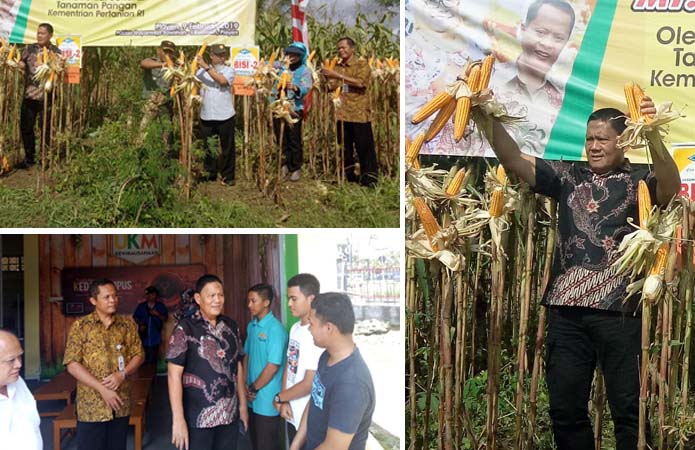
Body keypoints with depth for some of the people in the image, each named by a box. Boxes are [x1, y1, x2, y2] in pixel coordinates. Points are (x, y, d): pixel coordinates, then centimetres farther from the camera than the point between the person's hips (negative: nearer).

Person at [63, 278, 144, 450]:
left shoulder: (127, 325, 5)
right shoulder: (80, 326, -5)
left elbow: (139, 355, 7)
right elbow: (72, 364, -10)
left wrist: (122, 374, -13)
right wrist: (102, 389, -16)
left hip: (121, 402, 3)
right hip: (91, 405, -3)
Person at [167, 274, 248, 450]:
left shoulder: (231, 326, 6)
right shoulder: (185, 328, -9)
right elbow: (174, 375, -12)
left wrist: (243, 404, 13)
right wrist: (178, 419, -16)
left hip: (229, 414, 5)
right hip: (198, 416, -4)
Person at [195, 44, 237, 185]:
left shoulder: (229, 70, -1)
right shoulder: (202, 71, 5)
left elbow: (222, 80, -21)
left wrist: (206, 66, -21)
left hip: (225, 115, -2)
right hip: (206, 115, 2)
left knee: (227, 147, 4)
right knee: (207, 147, 12)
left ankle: (227, 176, 15)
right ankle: (209, 174, 25)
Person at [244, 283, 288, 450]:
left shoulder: (276, 329, -18)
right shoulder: (251, 326, 7)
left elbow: (273, 366, -20)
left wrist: (253, 388, -11)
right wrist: (245, 386, 2)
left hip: (267, 399, -7)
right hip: (253, 398, 7)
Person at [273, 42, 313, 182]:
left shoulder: (304, 71, -4)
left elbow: (306, 89, -18)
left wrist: (295, 88, -41)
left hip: (294, 110, -4)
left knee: (294, 140, 1)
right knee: (281, 139, 11)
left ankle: (296, 168, 12)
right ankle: (285, 164, 24)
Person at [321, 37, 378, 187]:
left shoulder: (362, 65, -2)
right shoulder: (338, 67, 13)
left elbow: (359, 82, -19)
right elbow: (331, 87, 10)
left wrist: (337, 75, -21)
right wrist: (325, 77, -10)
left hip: (359, 113, -5)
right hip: (342, 113, 5)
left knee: (364, 147, -3)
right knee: (344, 147, 12)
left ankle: (369, 177, 3)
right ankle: (347, 174, 23)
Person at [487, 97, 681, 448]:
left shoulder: (639, 181, 4)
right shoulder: (568, 176, 14)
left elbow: (671, 186, -17)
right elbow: (514, 161, 7)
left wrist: (652, 135, -33)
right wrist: (490, 119, -10)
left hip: (619, 309, -3)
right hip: (567, 308, 4)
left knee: (629, 409, 3)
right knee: (565, 408, 10)